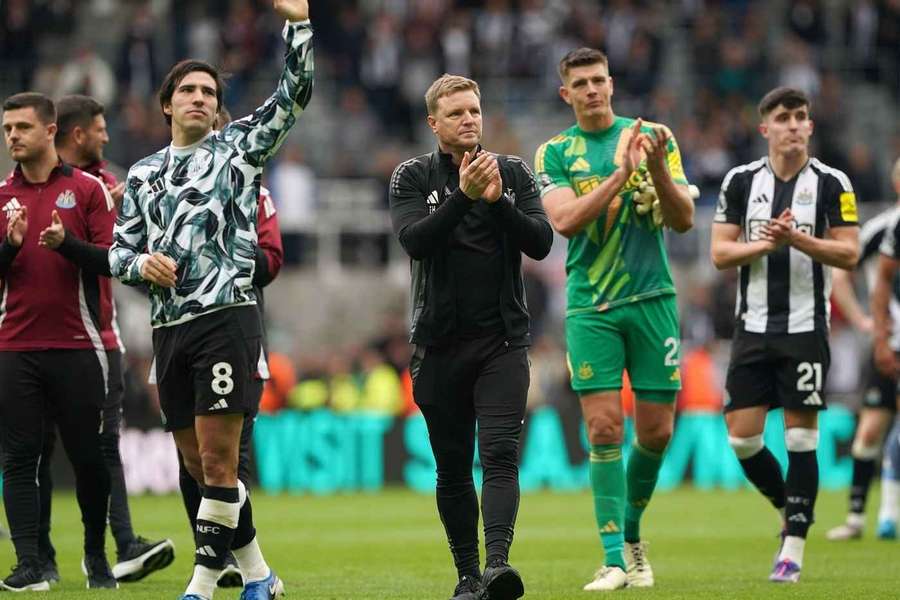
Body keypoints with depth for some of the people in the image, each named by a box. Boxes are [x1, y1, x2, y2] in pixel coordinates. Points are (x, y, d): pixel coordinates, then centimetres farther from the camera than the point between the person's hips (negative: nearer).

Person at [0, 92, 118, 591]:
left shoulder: (88, 189, 3)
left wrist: (66, 242, -21)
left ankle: (96, 558, 18)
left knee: (88, 456, 2)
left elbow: (111, 259, -4)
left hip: (79, 345, -2)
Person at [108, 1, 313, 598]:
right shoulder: (144, 174, 19)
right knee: (199, 464, 8)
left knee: (218, 459, -11)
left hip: (226, 317, -5)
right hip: (169, 326, 5)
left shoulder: (237, 146, 7)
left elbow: (295, 94, -2)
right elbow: (118, 250, 20)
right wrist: (142, 264, -3)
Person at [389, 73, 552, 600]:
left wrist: (498, 201, -18)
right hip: (440, 343, 1)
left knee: (500, 456, -16)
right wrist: (464, 195, -24)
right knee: (453, 469, 6)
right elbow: (414, 240, -14)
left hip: (503, 340, -1)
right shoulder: (413, 177, 3)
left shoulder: (514, 173, 7)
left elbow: (541, 242, -4)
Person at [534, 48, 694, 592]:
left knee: (656, 432, 2)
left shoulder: (654, 138, 6)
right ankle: (615, 560, -8)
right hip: (590, 307, -1)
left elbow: (684, 220, 1)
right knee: (605, 429, -10)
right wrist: (621, 171, -19)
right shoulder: (555, 153, 4)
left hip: (652, 298, 1)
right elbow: (564, 221, -12)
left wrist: (658, 168, -17)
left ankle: (631, 531, 27)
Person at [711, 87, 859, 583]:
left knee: (801, 437, -4)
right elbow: (720, 252, 2)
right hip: (754, 328, 3)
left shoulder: (831, 183, -2)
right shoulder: (741, 181, 5)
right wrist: (766, 243, -14)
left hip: (806, 329, -3)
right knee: (742, 439, -1)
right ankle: (792, 510, 24)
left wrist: (797, 238, -19)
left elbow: (849, 253, -6)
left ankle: (793, 548, 1)